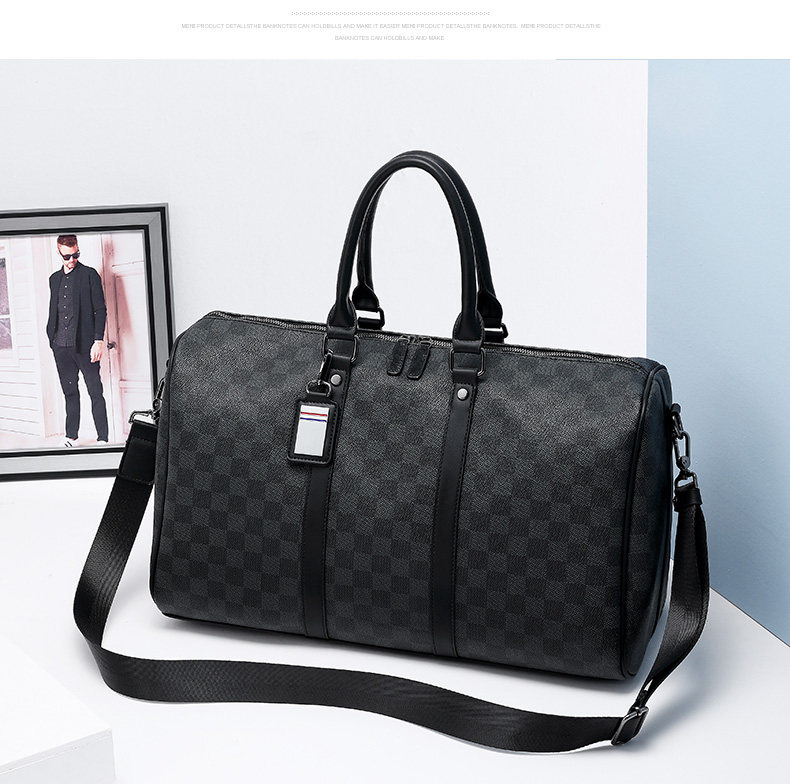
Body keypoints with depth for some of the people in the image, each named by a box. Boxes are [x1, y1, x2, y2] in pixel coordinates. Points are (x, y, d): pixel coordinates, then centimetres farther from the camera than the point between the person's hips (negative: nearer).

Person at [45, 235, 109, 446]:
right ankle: (71, 437, 19)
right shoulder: (55, 279, 15)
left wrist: (98, 341, -12)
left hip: (84, 344, -5)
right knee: (70, 393, 11)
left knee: (96, 393, -3)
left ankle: (102, 438, 0)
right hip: (61, 346, 5)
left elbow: (100, 310, -5)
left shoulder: (89, 275, -2)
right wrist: (51, 337, 13)